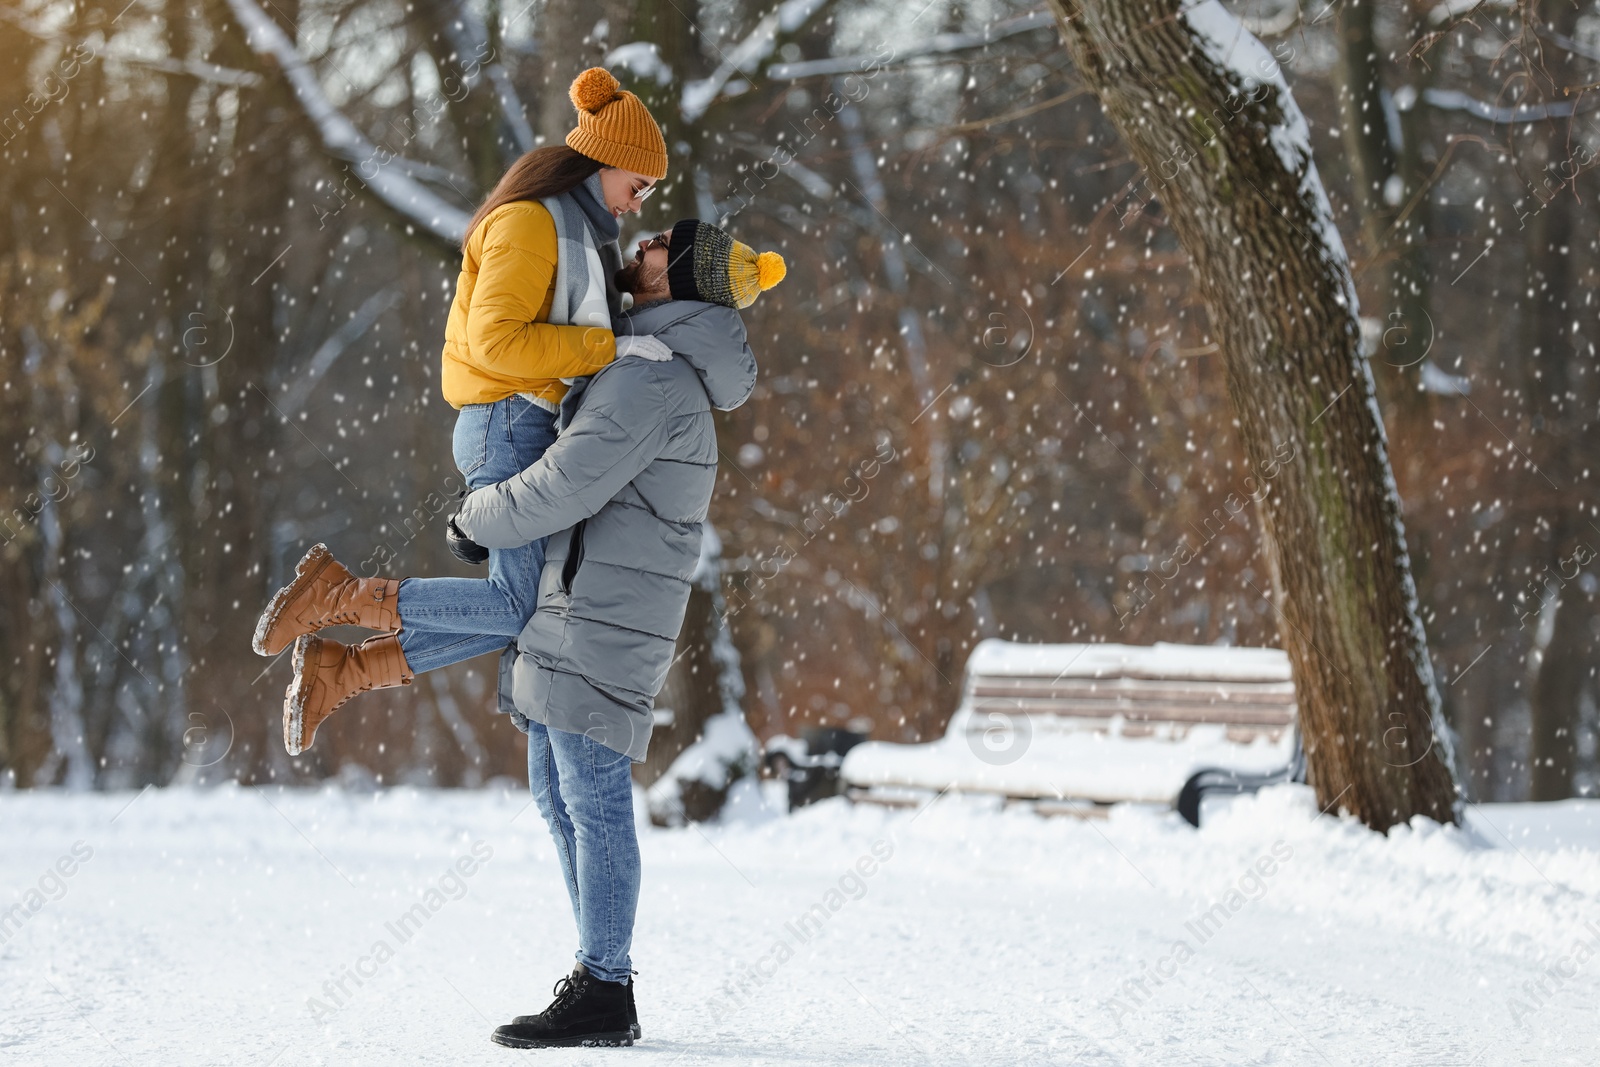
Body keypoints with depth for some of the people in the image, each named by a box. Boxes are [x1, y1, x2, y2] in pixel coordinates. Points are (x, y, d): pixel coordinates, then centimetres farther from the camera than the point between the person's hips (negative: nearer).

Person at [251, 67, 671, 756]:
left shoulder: (575, 227, 18)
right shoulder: (529, 222, -13)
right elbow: (497, 340, -24)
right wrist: (609, 347, -23)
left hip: (534, 429, 10)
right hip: (510, 423, -10)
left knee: (538, 612, 6)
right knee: (523, 607, -14)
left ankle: (340, 671, 8)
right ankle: (339, 595, -6)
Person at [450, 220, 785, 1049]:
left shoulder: (650, 378, -15)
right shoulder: (665, 370, 18)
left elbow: (566, 487, -19)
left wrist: (478, 521, -5)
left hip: (605, 619, -10)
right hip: (567, 608, 10)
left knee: (593, 799, -8)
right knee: (556, 793, 12)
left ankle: (604, 995, -6)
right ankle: (598, 979, 15)